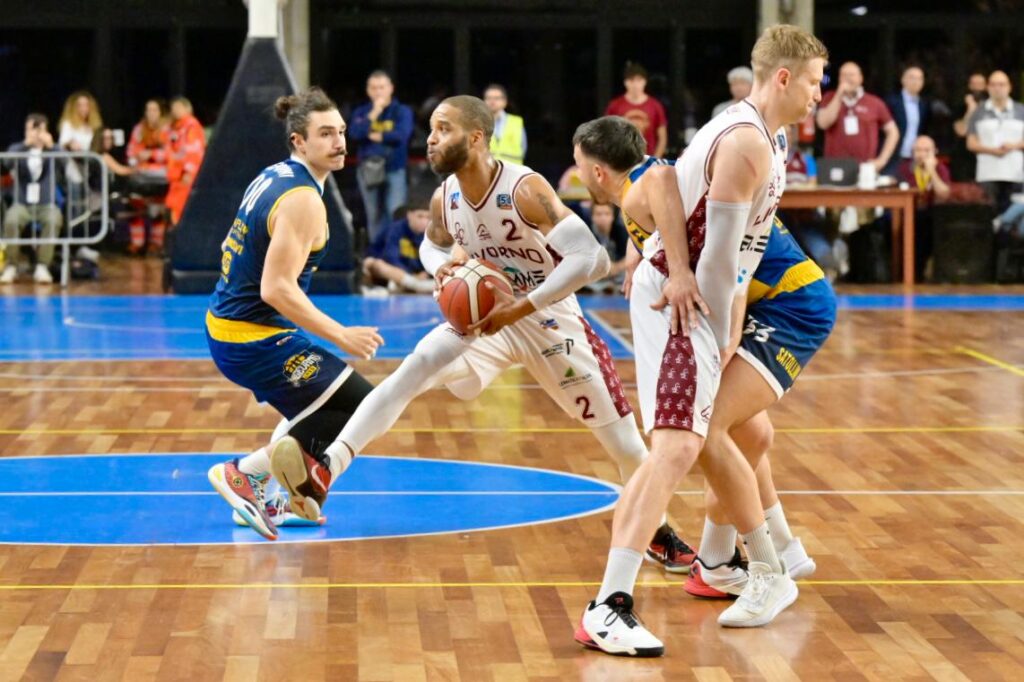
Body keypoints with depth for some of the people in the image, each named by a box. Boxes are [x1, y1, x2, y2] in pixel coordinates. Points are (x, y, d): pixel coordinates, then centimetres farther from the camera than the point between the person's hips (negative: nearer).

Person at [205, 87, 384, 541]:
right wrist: (341, 336, -25)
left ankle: (268, 499, 23)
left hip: (223, 328, 10)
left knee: (315, 404, 28)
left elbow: (233, 249, 19)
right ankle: (244, 473, -6)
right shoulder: (304, 200, -19)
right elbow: (277, 289, -27)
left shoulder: (271, 177, 9)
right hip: (256, 340, -10)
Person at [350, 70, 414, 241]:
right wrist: (374, 113, -14)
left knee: (396, 214, -11)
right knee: (374, 216, 8)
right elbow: (355, 133, -10)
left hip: (395, 170, -3)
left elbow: (401, 135, -15)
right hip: (368, 171, 3)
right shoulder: (361, 112, 8)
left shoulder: (402, 111, 1)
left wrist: (375, 136, -4)